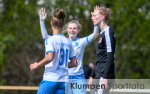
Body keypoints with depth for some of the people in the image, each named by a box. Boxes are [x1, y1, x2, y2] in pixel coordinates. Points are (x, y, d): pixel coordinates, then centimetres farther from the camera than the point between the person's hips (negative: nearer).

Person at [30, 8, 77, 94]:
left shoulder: (51, 39, -7)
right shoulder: (68, 42, 11)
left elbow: (50, 57, -22)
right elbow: (74, 63, 12)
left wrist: (37, 65, -9)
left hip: (50, 79, -6)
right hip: (63, 81, 6)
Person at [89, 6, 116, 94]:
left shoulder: (108, 32, -10)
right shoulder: (102, 33, 18)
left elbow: (110, 56, -17)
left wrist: (105, 77, -22)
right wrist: (92, 76, 23)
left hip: (105, 75, -9)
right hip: (99, 75, 9)